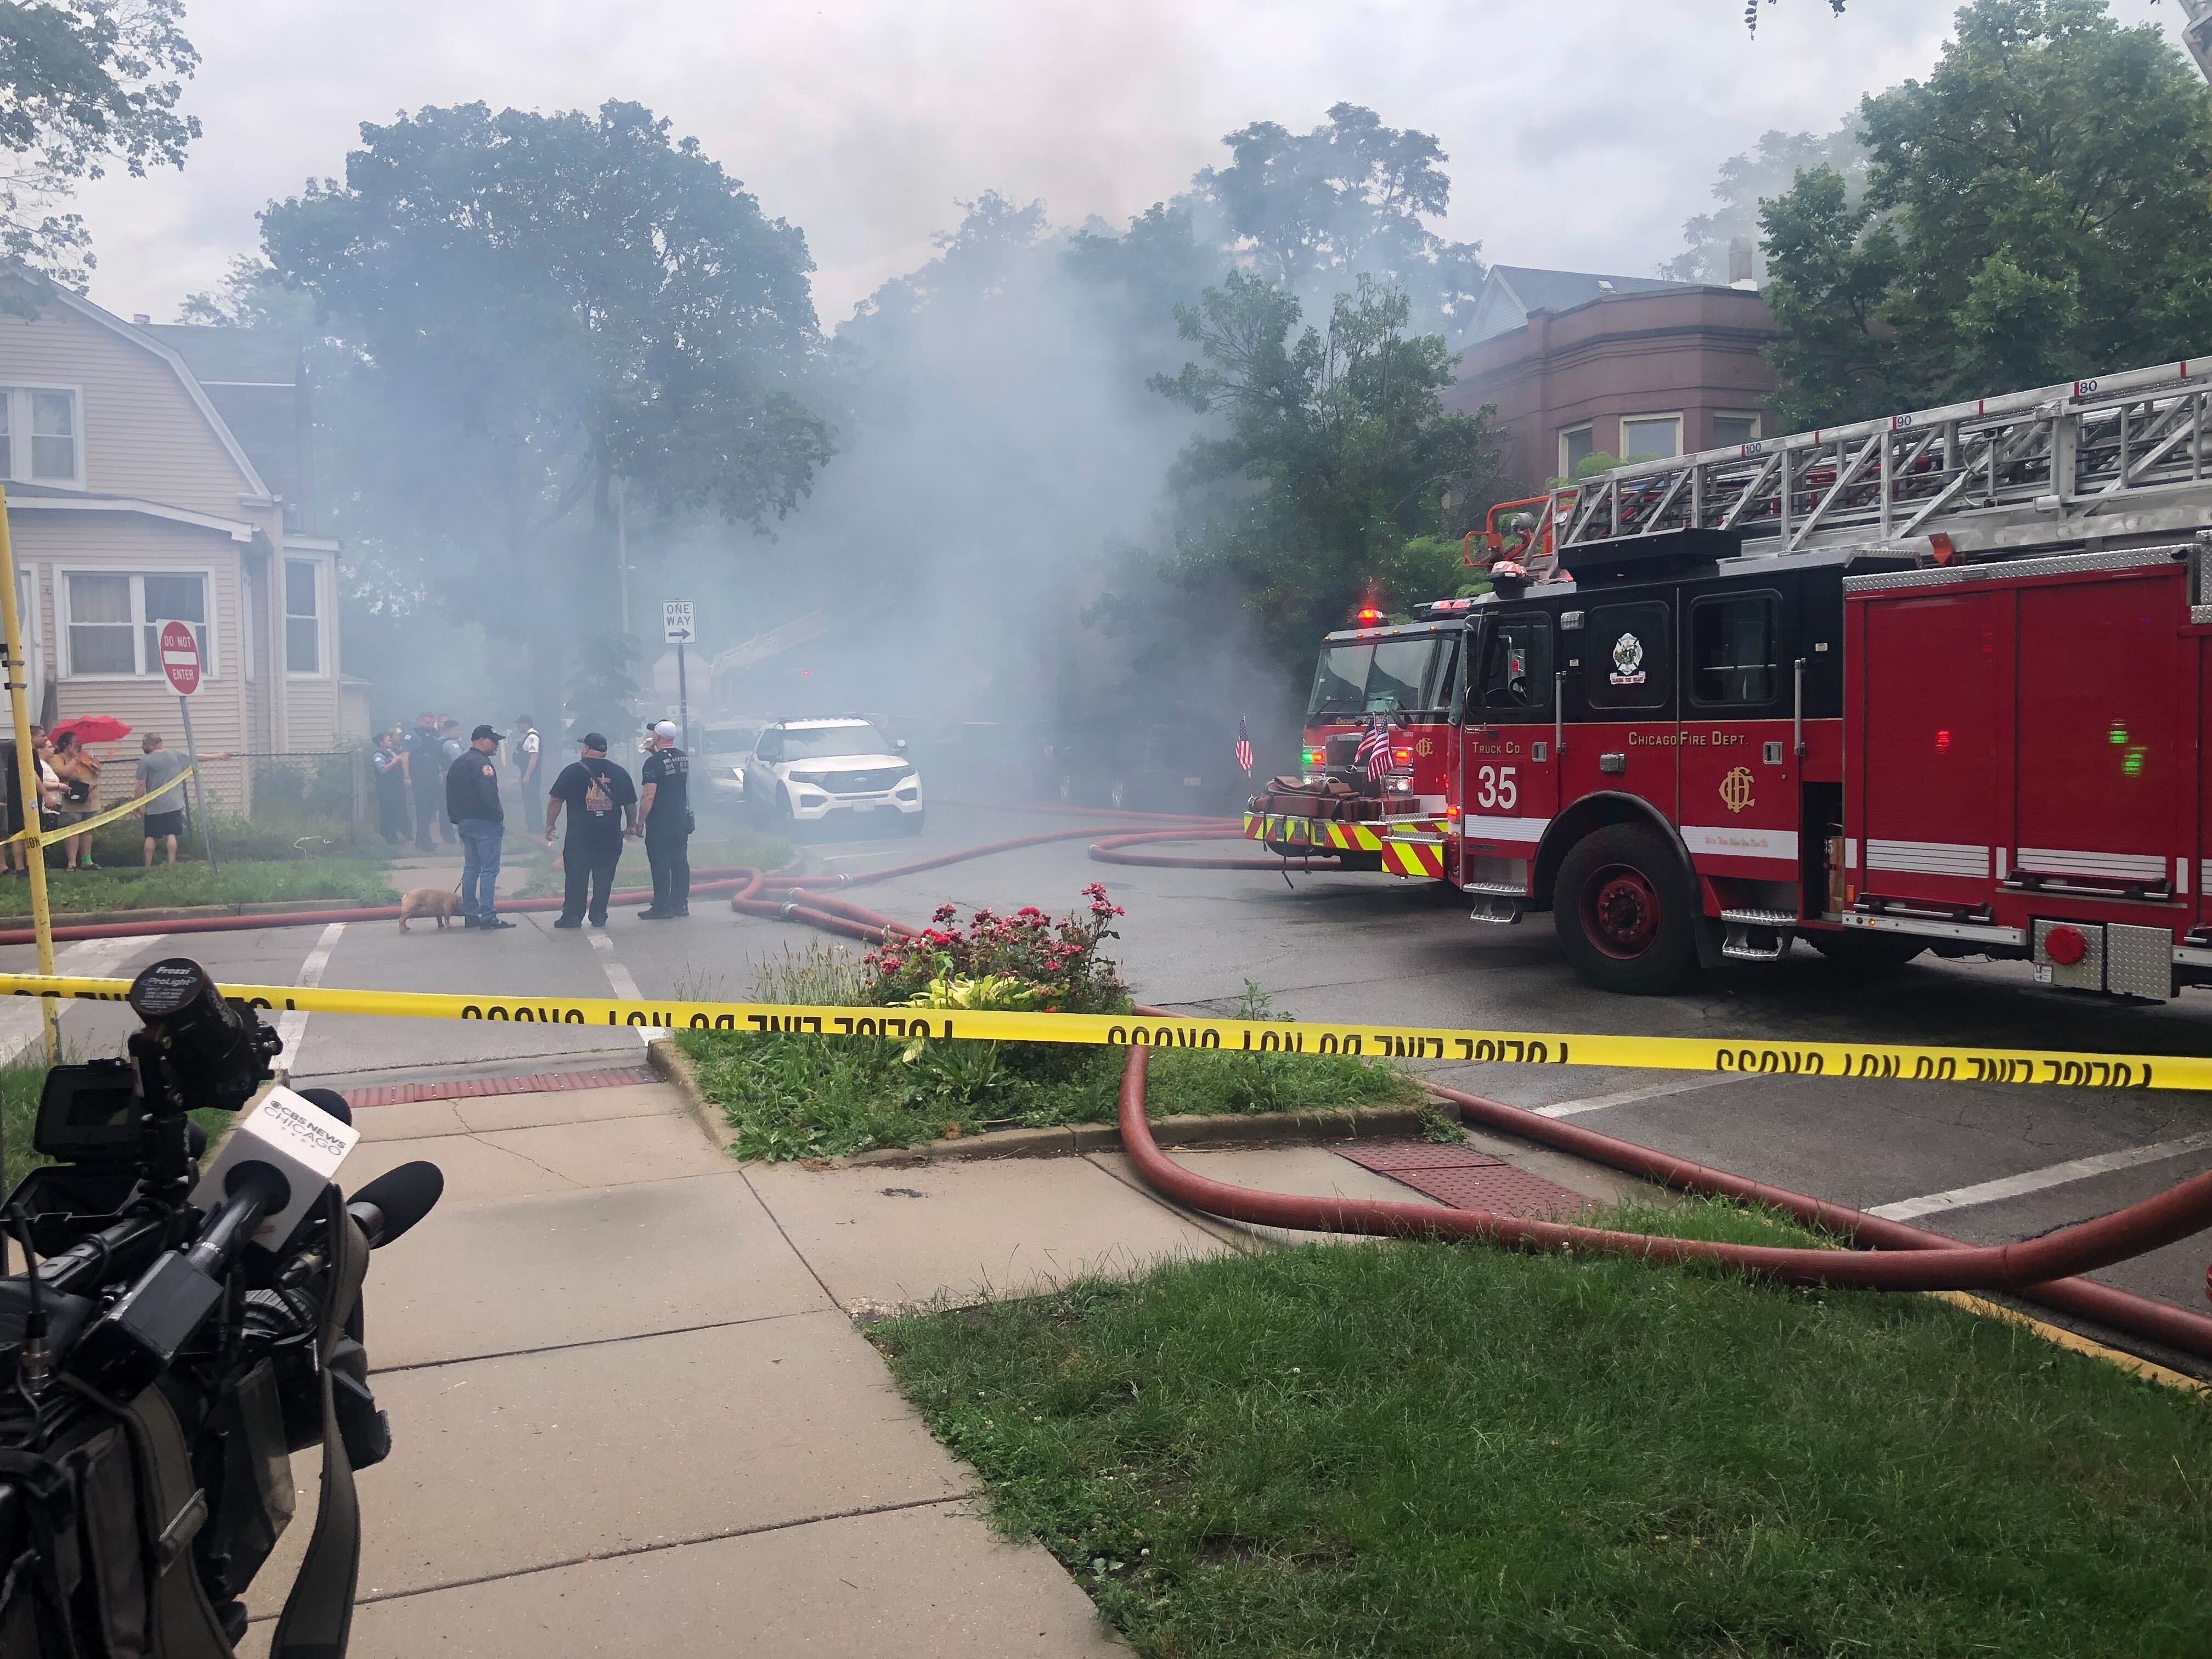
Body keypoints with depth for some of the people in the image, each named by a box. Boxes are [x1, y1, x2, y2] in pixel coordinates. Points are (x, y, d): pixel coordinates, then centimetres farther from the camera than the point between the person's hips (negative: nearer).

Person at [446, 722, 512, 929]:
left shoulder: (458, 763, 16)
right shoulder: (481, 763, -15)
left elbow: (451, 794, 18)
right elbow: (489, 795, -24)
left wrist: (456, 819, 19)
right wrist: (499, 818, -12)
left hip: (464, 823, 9)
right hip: (484, 822, -9)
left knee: (470, 868, 14)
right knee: (489, 870, -7)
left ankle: (470, 914, 16)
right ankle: (487, 916, -10)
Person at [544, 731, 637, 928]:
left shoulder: (573, 771, -3)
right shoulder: (620, 773, 7)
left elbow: (556, 800, -4)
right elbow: (631, 804, 14)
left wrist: (550, 824, 5)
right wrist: (632, 826, 26)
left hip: (579, 837, -3)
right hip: (610, 837, 3)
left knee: (576, 877, 4)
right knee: (604, 878, 7)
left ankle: (572, 916, 5)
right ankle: (599, 916, 9)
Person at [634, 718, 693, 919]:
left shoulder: (654, 762, -15)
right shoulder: (684, 758, 6)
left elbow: (648, 796, -20)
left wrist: (640, 822, -13)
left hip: (660, 823, -7)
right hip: (682, 820, 7)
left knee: (660, 865, -2)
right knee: (680, 862, 10)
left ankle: (662, 907, 0)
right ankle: (680, 904, 14)